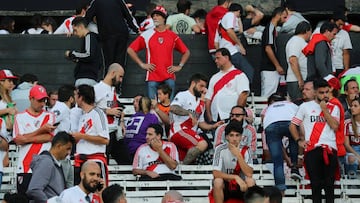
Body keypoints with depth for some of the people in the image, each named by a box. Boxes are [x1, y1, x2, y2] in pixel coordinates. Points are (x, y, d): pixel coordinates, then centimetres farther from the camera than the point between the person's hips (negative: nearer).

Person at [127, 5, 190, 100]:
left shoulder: (173, 36, 8)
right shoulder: (146, 35, 5)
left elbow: (186, 52, 17)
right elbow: (130, 50, 7)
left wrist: (179, 66, 7)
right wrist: (142, 64, 1)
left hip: (169, 77, 1)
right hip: (152, 76, -1)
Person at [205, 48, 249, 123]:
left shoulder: (239, 75, 2)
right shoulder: (214, 78, 21)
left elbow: (243, 96, -9)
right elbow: (208, 98, 18)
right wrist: (209, 118, 5)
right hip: (215, 119, 6)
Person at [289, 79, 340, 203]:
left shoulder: (334, 108, 14)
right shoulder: (305, 107, 10)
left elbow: (335, 126, -2)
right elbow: (292, 125, 13)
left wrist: (324, 109, -2)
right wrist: (299, 140, 0)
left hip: (330, 149, 1)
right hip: (312, 149, -1)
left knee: (329, 184, -1)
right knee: (316, 183, -1)